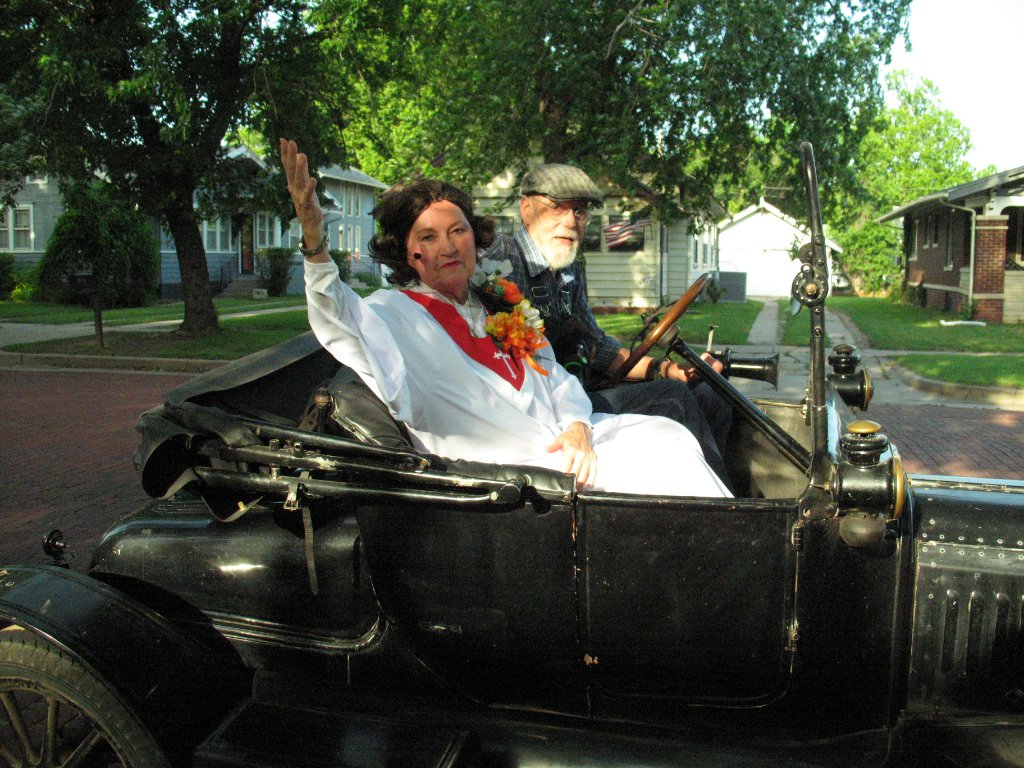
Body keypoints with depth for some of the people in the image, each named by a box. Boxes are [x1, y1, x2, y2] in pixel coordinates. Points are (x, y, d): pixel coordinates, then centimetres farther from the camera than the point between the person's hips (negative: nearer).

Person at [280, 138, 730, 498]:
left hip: (562, 441, 7)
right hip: (503, 462, -6)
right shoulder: (394, 313, 4)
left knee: (664, 437, -11)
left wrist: (578, 429, -5)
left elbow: (555, 378, 16)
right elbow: (341, 322, -20)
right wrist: (315, 240, -37)